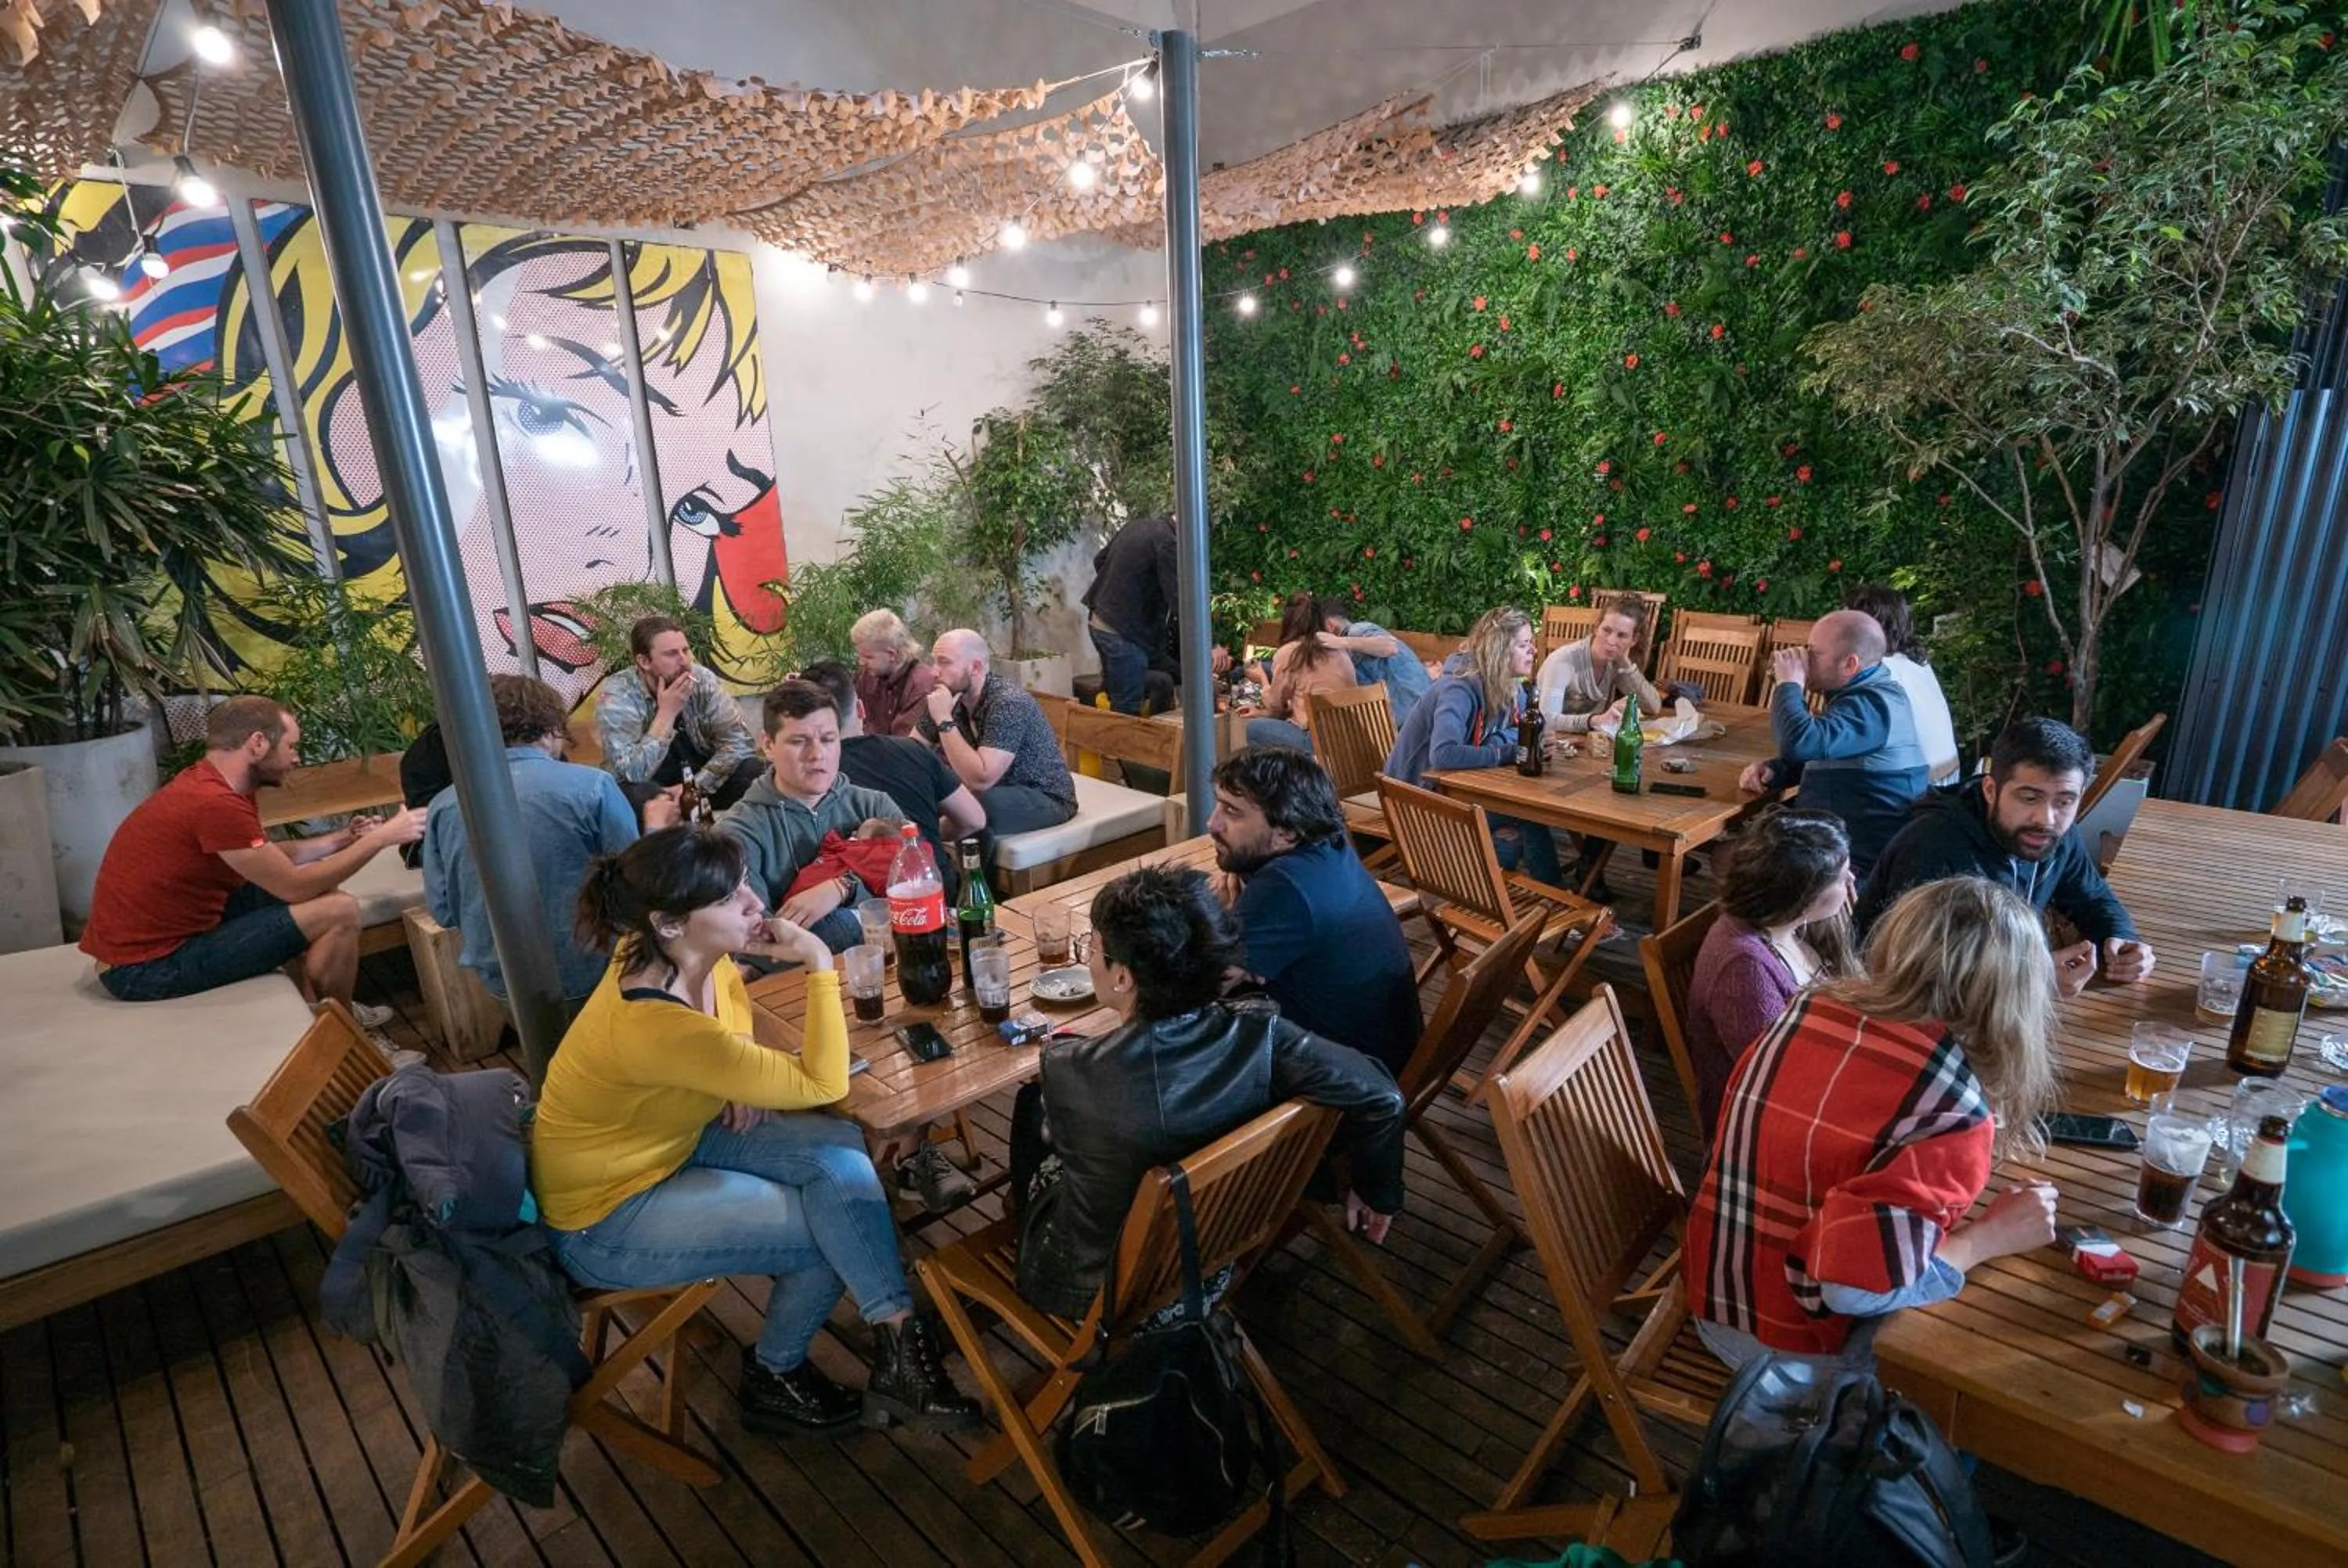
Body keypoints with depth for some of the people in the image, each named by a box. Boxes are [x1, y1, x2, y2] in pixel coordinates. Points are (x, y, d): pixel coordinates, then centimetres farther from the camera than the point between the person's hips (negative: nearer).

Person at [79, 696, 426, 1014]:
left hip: (150, 934, 10)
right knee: (339, 911, -14)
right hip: (146, 968, -10)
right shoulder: (216, 803, -25)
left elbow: (272, 858, 15)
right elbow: (295, 887, -19)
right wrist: (380, 838, -13)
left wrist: (343, 838, 9)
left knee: (318, 886, 14)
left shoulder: (205, 781, 5)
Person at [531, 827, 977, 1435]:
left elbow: (729, 988, 14)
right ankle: (775, 1375, 16)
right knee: (832, 1231, -10)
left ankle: (896, 1346, -5)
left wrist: (742, 1070, -4)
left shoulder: (692, 954, -13)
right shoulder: (653, 1024, -37)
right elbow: (824, 1084, -33)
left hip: (675, 1136, 7)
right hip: (605, 1217, -7)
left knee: (840, 1151, -15)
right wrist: (819, 962, -33)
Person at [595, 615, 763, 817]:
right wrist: (667, 713, -29)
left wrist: (694, 787, -23)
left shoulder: (702, 679, -10)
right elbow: (632, 774, -27)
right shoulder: (617, 697, -18)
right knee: (636, 793, -35)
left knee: (752, 771, -24)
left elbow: (740, 743, -14)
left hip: (701, 779, 3)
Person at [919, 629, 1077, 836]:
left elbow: (981, 779, -34)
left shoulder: (1009, 704, -26)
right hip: (994, 789, 7)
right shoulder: (950, 696, -4)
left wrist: (944, 720, -30)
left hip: (1045, 797, -7)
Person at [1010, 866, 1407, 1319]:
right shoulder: (1258, 1035, -27)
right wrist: (1377, 1193, -4)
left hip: (1094, 1291, -3)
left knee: (1032, 1101, 21)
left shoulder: (1070, 1071, -34)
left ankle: (1026, 1228, 48)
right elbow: (1381, 1098, -22)